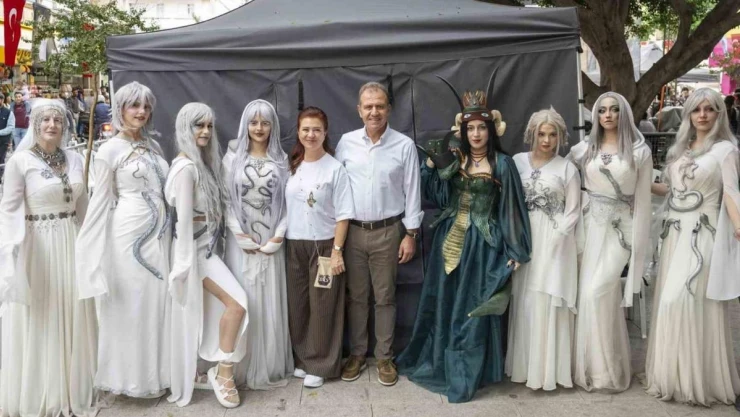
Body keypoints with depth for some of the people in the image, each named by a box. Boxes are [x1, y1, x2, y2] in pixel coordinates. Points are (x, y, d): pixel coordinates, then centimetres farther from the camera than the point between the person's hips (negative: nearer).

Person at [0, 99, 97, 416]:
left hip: (71, 246, 5)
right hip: (37, 248, -4)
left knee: (72, 317, 12)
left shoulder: (75, 159, 7)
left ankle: (72, 388, 28)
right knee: (39, 321, 5)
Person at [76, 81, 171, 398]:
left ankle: (155, 372, 25)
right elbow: (102, 201, -5)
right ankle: (132, 376, 18)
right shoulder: (109, 150, -6)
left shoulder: (153, 145, 11)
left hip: (159, 234, 6)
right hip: (129, 235, -6)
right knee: (130, 306, 4)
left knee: (156, 304, 12)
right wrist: (91, 246, -8)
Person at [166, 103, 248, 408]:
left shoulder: (200, 162, 9)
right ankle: (224, 371, 1)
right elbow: (184, 218, -22)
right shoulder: (186, 168, -19)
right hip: (195, 247, -9)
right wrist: (186, 263, -22)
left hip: (206, 245, 9)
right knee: (237, 303, -13)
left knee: (204, 311, 13)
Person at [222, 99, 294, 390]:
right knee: (242, 302, 2)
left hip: (271, 241, 1)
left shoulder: (281, 159, 5)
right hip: (241, 240, -1)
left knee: (270, 303, 4)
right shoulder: (233, 157, 2)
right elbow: (226, 200, -1)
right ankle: (242, 368, 12)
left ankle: (269, 367, 16)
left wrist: (279, 235, -9)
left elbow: (287, 201, 1)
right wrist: (239, 234, -10)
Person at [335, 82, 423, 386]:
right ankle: (357, 353, 25)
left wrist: (411, 234, -3)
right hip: (352, 231, 2)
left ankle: (384, 356, 22)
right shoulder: (346, 143, 0)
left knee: (385, 297, 8)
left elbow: (412, 192, -2)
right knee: (356, 296, 11)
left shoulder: (404, 145, -5)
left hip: (387, 232, -2)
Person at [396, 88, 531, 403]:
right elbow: (436, 196, 3)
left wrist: (515, 251, -7)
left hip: (482, 244, -4)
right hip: (450, 240, 4)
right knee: (444, 304, 13)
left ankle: (465, 375, 16)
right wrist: (430, 165, -8)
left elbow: (511, 209, -4)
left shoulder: (502, 164, -4)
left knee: (471, 307, 3)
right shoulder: (453, 160, 6)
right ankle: (439, 364, 30)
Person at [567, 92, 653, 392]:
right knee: (595, 292, 5)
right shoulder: (584, 149, 6)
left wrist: (637, 240, -3)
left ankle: (604, 366, 6)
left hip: (620, 227, -3)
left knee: (598, 291, -10)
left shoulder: (639, 151, -1)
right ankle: (593, 363, 19)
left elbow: (642, 198, -1)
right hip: (591, 224, 3)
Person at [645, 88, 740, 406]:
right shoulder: (680, 149, 14)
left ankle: (697, 377, 4)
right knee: (670, 301, 7)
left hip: (703, 235, -6)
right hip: (676, 233, 7)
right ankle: (674, 373, 19)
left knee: (688, 301, -10)